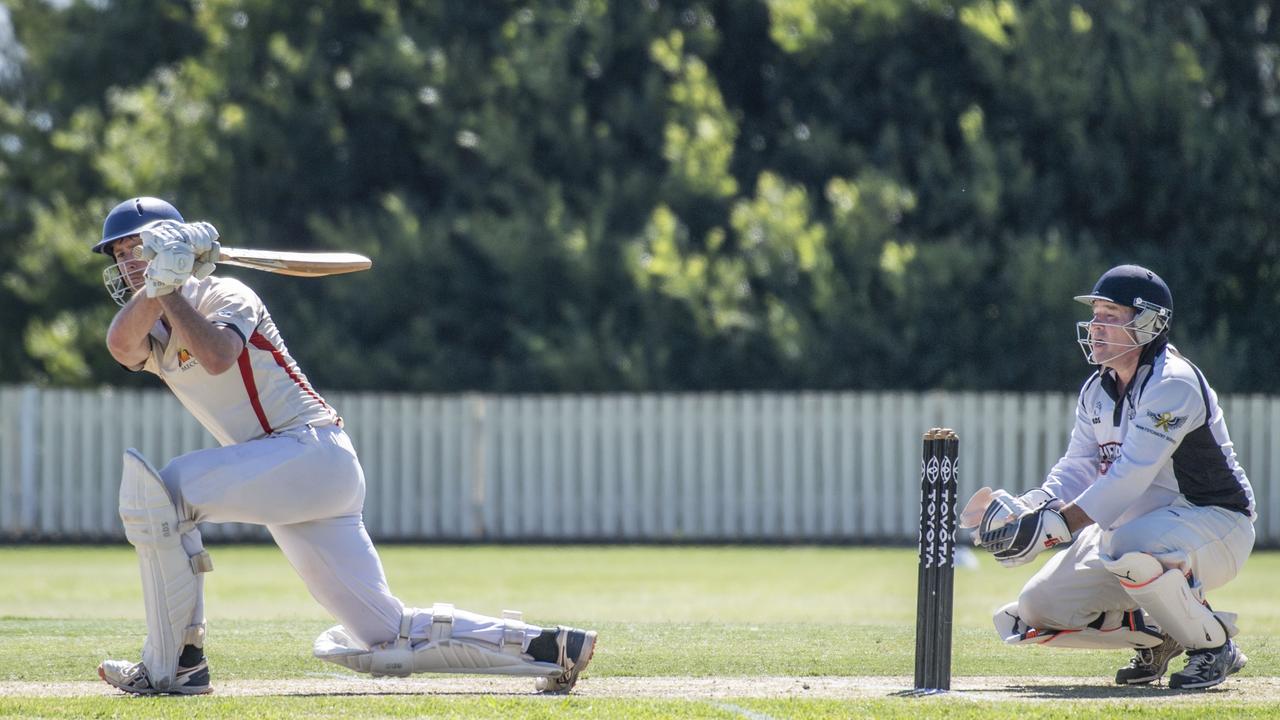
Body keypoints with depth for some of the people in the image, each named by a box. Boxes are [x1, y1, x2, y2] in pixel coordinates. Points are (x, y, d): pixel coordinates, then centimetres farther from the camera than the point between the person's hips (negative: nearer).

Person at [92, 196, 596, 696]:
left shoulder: (222, 296, -2)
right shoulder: (155, 333, 18)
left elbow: (217, 357, -26)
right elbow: (120, 344, -8)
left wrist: (170, 290, -22)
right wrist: (155, 282, -22)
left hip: (313, 449, -9)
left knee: (157, 490, -21)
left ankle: (174, 663, -17)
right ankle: (546, 647, 6)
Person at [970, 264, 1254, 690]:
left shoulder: (1173, 383, -21)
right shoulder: (1097, 391, 8)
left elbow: (1130, 478, -30)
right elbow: (1077, 470, 3)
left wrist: (1056, 524, -38)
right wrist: (1023, 509, -17)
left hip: (1217, 525, -8)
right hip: (1131, 525, 8)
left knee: (1129, 547, -41)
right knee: (1038, 607, -6)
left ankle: (1213, 644, -16)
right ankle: (1155, 637, 15)